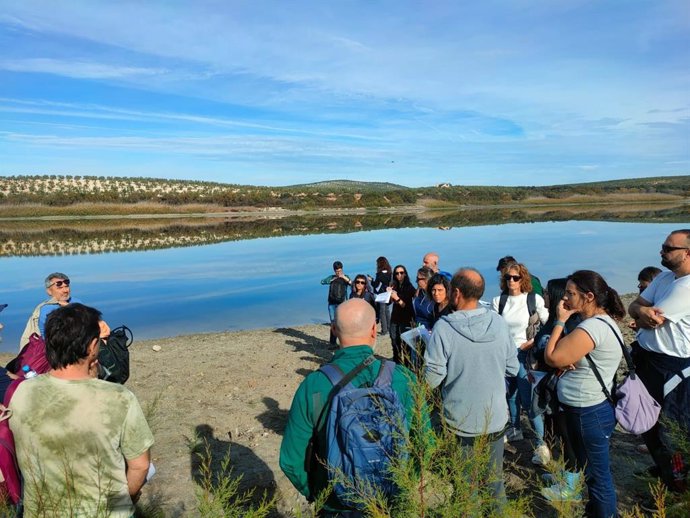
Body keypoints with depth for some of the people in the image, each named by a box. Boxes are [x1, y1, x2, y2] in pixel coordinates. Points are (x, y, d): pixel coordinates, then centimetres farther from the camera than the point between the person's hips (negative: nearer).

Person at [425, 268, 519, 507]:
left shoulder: (444, 327, -22)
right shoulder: (499, 322, -10)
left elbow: (431, 379, -19)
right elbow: (512, 368, 0)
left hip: (461, 423, -3)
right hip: (496, 419, 3)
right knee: (495, 480, 23)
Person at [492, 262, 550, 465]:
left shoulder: (535, 300, -9)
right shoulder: (498, 301, 1)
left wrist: (535, 342, -13)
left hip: (526, 354, -4)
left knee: (527, 399, -8)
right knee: (510, 394, 17)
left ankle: (541, 443, 2)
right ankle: (515, 430, 36)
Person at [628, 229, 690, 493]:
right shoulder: (664, 277, 5)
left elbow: (649, 321, -24)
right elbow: (634, 307, 4)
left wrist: (643, 317, -1)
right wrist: (644, 310, -18)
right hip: (645, 357, 9)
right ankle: (664, 467, 40)